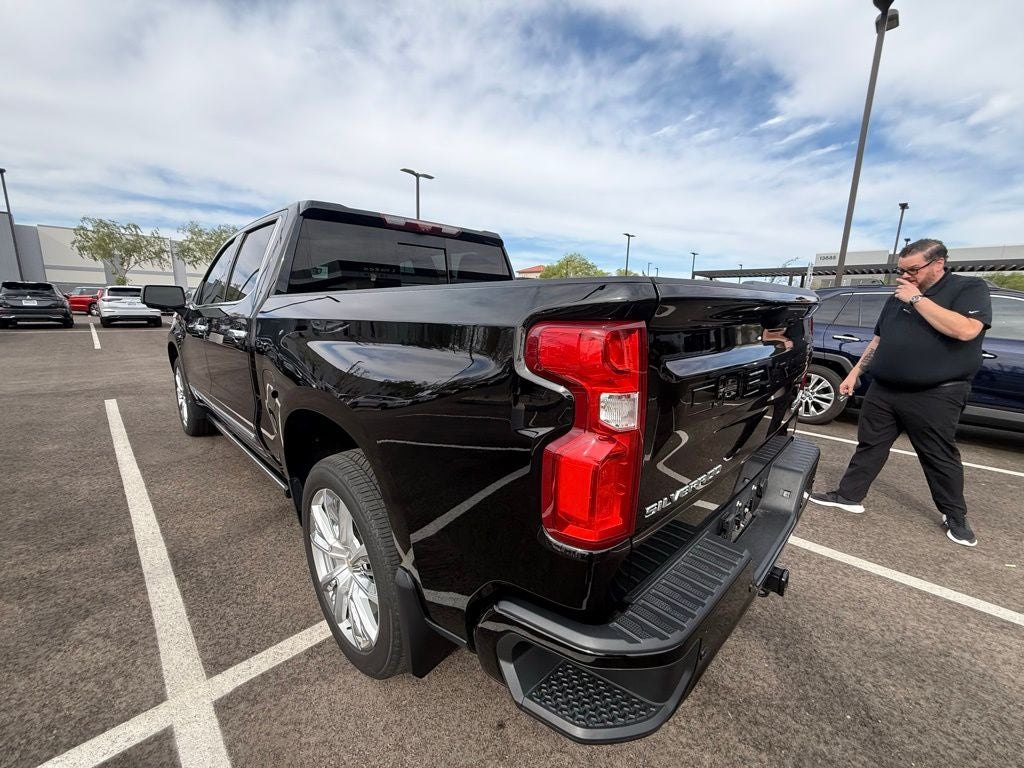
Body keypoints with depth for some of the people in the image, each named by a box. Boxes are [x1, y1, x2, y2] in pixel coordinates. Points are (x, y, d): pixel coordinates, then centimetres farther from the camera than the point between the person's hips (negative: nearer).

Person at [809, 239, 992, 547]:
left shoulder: (970, 288, -5)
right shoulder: (898, 297, 12)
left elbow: (966, 330, -23)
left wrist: (917, 299, -18)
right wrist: (854, 373, 14)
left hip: (934, 396, -5)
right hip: (883, 391, 5)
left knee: (940, 458, 8)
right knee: (869, 446, 9)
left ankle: (955, 517, 27)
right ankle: (848, 496, 18)